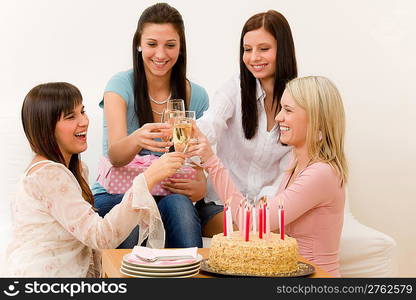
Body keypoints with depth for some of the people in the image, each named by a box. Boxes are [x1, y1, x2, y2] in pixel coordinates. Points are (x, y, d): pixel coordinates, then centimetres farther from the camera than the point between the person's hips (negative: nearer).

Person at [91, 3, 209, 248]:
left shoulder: (196, 96, 2)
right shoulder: (121, 85, -7)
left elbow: (199, 163, 7)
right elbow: (115, 156, -22)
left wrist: (200, 187, -18)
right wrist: (137, 139, -46)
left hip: (168, 197, 2)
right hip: (114, 197, -2)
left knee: (180, 203, -32)